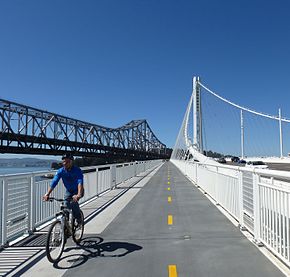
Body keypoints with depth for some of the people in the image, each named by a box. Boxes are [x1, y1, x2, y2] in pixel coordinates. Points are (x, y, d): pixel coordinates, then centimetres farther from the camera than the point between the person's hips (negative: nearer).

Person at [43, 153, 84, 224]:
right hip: (68, 191, 4)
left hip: (78, 191, -4)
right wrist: (47, 194, -40)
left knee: (73, 202, -28)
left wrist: (79, 195, -59)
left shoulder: (77, 170, -28)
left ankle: (79, 220, -6)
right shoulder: (61, 171, -17)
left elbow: (80, 183, -42)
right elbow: (54, 182, -26)